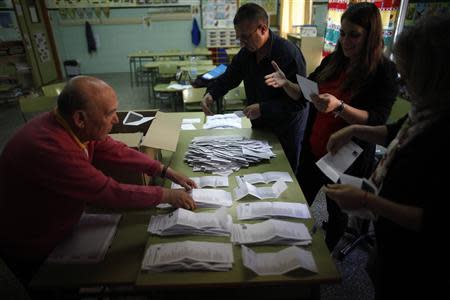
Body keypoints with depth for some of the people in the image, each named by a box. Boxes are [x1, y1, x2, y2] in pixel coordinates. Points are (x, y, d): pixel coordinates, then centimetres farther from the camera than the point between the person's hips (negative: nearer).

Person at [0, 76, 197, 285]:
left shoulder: (74, 126, -16)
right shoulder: (50, 150, -41)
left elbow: (116, 151, -5)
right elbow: (111, 193, -35)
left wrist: (165, 171, -8)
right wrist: (166, 195, -24)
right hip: (30, 248, -6)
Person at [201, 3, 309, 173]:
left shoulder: (289, 54, -23)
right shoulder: (246, 52, -2)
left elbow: (300, 100, -24)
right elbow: (229, 77, 9)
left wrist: (263, 108, -30)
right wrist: (211, 94, -11)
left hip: (287, 129, -6)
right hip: (259, 126, 6)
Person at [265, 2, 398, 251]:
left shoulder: (385, 71, -13)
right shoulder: (332, 62, 0)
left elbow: (377, 121, -20)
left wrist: (339, 106, -35)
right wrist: (286, 84, -11)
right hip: (314, 150, 5)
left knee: (337, 213, 17)